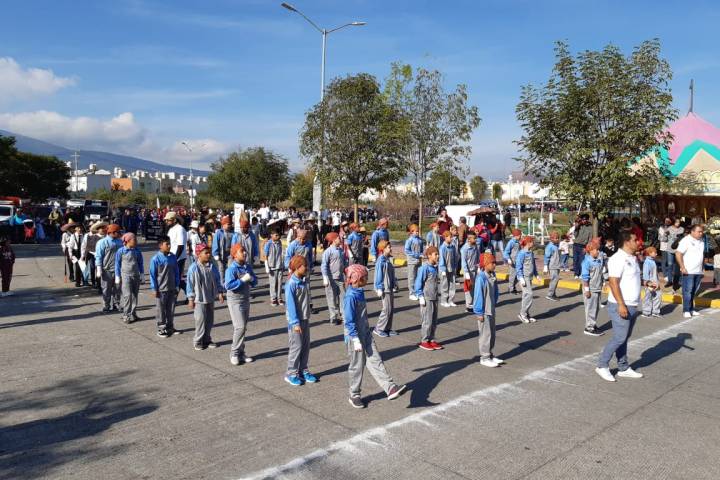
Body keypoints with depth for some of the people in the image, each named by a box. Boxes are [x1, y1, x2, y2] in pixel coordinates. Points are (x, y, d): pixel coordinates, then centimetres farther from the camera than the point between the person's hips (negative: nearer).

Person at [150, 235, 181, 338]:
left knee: (171, 310, 14)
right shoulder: (156, 259, -12)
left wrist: (177, 285, 9)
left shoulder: (173, 257, 1)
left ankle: (170, 327, 26)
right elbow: (153, 275, -8)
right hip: (161, 290, -5)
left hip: (172, 289, 5)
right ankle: (161, 329, 17)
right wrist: (154, 289, -8)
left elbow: (176, 272, 9)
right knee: (161, 310, 6)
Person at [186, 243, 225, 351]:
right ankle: (198, 342, 14)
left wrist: (220, 292, 1)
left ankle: (207, 340, 26)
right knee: (201, 321, -2)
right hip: (199, 300, -5)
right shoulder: (193, 268, -14)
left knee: (210, 321, 12)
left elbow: (217, 280, 8)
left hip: (210, 299, 5)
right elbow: (190, 284, -10)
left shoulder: (212, 267, 0)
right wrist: (191, 299, -8)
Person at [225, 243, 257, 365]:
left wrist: (251, 279, -11)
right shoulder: (232, 269, -17)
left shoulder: (248, 266, 5)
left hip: (246, 299, 7)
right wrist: (243, 280, -25)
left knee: (243, 327, 13)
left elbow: (255, 282, 11)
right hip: (235, 300, -7)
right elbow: (228, 285, -27)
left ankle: (241, 353, 23)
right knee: (240, 327, -11)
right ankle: (234, 353, 2)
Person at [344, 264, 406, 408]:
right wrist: (356, 340, -22)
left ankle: (390, 387, 1)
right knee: (357, 365, 5)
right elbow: (349, 321, -22)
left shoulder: (360, 292, 4)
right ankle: (354, 395, 22)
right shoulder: (350, 297, -22)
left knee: (375, 360, 3)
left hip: (366, 333, 8)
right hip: (355, 336, -8)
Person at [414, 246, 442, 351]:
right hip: (427, 299, -7)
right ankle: (424, 341, 10)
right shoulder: (424, 268, -15)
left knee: (434, 321, 12)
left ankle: (431, 340, 23)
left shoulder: (435, 267, 8)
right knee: (427, 321, -1)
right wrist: (420, 296, -14)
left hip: (434, 298, 7)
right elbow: (418, 282, -14)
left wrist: (436, 295, 16)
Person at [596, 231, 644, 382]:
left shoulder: (633, 258, 13)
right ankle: (602, 365, 6)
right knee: (619, 338, -6)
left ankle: (623, 368, 22)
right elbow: (614, 283, -22)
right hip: (621, 306, -9)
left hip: (632, 306, 9)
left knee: (624, 338, 14)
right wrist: (621, 304, -25)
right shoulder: (618, 259, -17)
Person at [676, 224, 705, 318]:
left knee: (694, 291, 11)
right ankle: (686, 310, 0)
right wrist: (682, 267, -17)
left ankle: (691, 309, 20)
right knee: (687, 291, -5)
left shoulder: (701, 241, 13)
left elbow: (702, 255, 24)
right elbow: (678, 254, -15)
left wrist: (703, 266, 16)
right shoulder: (686, 240, -10)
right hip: (688, 272, -7)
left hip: (698, 272, 7)